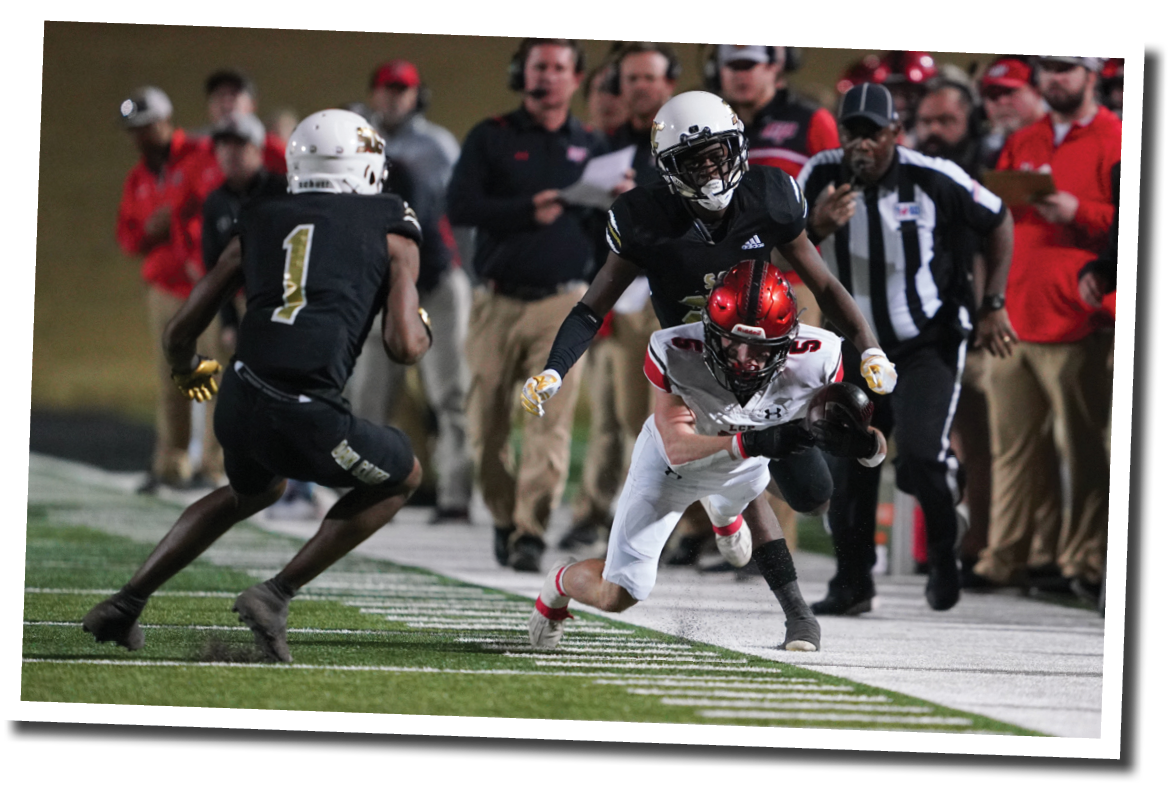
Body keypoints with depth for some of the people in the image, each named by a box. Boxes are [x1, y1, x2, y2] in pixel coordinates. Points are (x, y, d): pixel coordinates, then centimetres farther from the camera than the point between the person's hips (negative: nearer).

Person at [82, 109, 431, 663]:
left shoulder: (260, 225, 18)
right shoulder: (391, 231, 9)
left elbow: (180, 332, 17)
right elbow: (405, 348, -1)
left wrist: (186, 370, 41)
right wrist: (422, 328, 24)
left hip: (239, 403, 5)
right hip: (307, 420, -5)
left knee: (253, 491, 38)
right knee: (402, 476, 25)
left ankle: (124, 605, 32)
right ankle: (276, 595, 12)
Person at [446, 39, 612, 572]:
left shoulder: (591, 148, 13)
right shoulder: (491, 138, 6)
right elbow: (460, 206, -7)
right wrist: (528, 211, -17)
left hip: (561, 302, 0)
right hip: (497, 302, 0)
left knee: (551, 421, -12)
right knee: (487, 425, 3)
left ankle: (531, 531, -13)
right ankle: (504, 518, 22)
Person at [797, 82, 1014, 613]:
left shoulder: (933, 179, -17)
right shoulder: (822, 177, -10)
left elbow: (998, 222, -1)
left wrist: (993, 306, -1)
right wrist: (817, 226, -28)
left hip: (928, 344, -3)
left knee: (920, 460, -18)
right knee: (846, 471, 1)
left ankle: (943, 548, 13)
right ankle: (852, 584, 19)